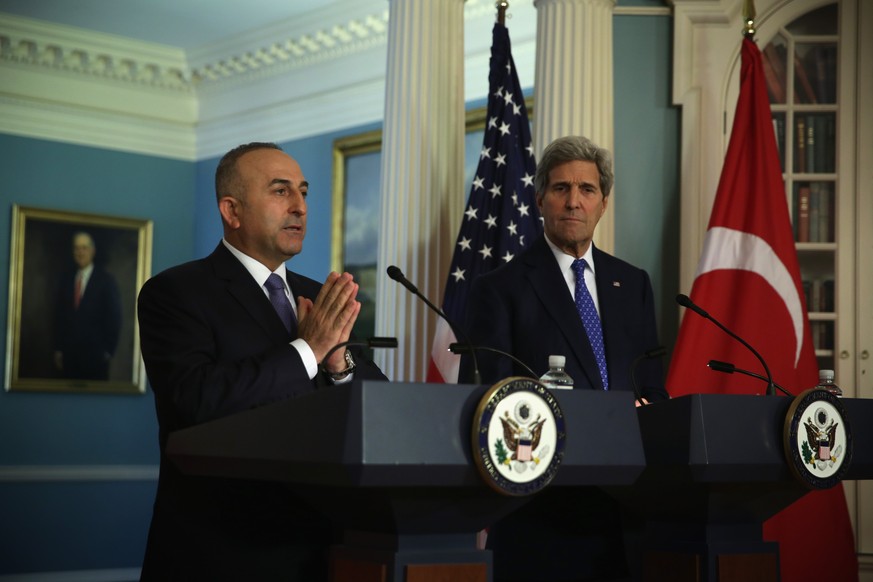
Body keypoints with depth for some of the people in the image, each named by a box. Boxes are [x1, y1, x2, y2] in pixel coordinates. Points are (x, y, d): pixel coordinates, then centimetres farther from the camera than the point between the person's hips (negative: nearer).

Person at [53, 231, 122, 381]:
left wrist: (108, 350, -5)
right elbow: (59, 316, 12)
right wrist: (58, 349, 7)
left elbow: (114, 318, 0)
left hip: (95, 353, -3)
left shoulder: (106, 280, -1)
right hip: (69, 351, 3)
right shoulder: (66, 280, 11)